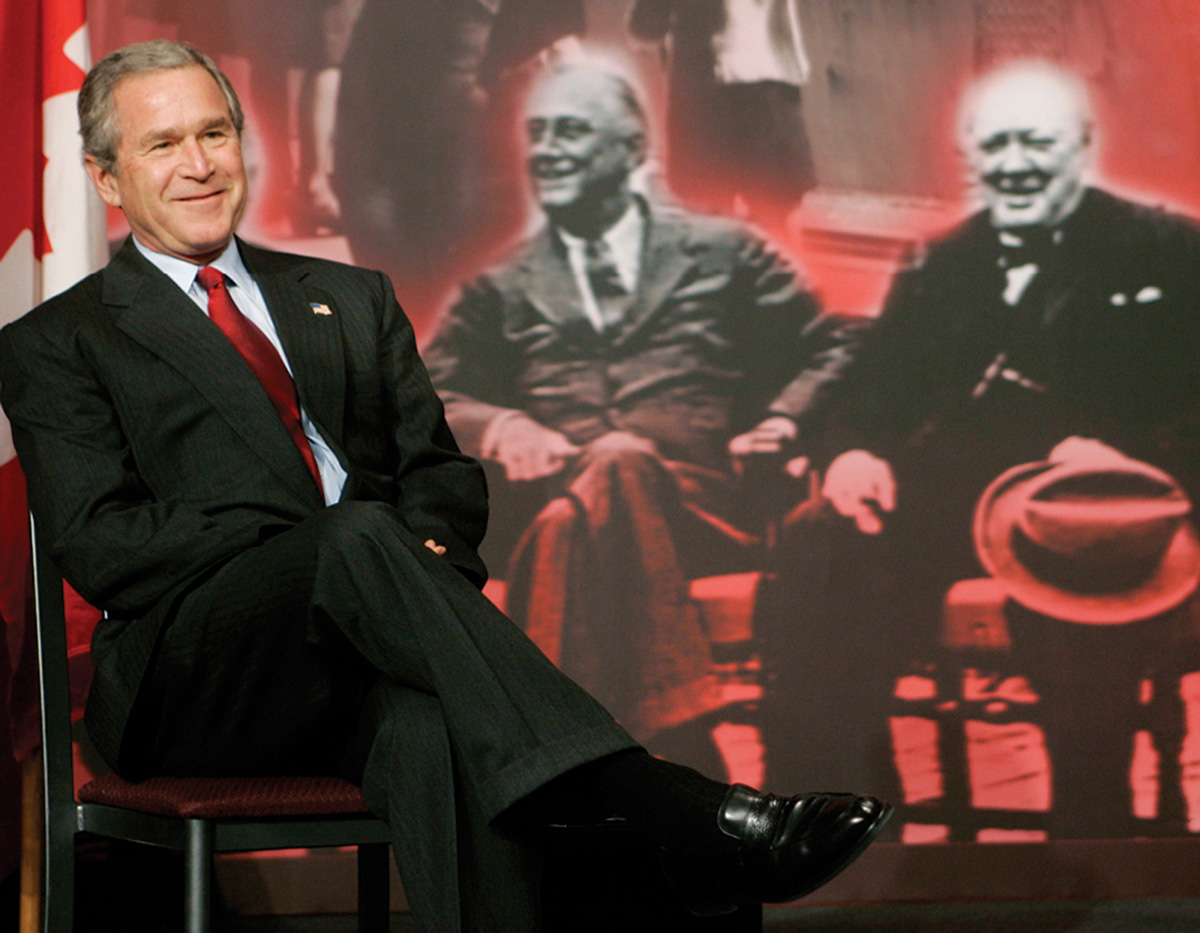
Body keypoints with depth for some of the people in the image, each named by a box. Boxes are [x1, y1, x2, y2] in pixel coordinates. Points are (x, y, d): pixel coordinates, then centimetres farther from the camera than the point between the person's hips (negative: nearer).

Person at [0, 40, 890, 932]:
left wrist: (426, 545, -7)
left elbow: (442, 473, 19)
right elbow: (99, 545, -1)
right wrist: (311, 545, -12)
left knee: (435, 729, -35)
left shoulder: (351, 299, 27)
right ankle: (677, 814, -48)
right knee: (359, 537, -35)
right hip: (199, 678, -3)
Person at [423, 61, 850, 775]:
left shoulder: (724, 254, 23)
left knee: (620, 463, -38)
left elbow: (827, 356, 20)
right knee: (574, 515, -38)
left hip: (699, 503, -1)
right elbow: (431, 398, 17)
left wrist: (783, 422, -1)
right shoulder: (501, 290, 28)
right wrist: (503, 428, -5)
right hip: (556, 504, 1)